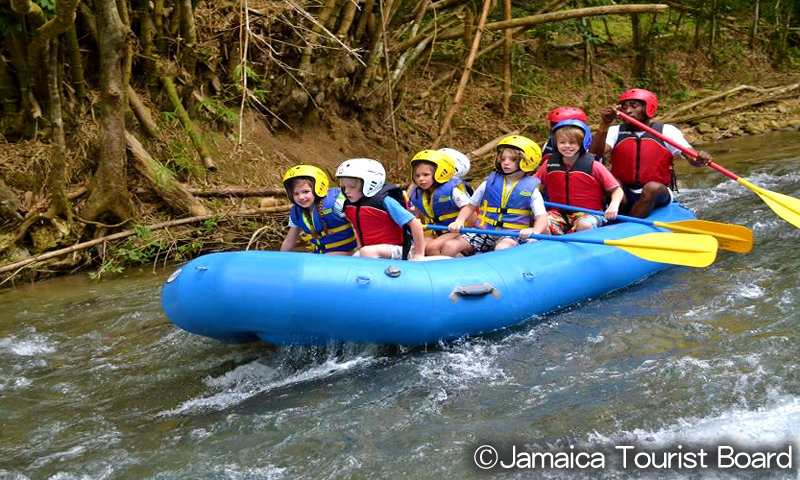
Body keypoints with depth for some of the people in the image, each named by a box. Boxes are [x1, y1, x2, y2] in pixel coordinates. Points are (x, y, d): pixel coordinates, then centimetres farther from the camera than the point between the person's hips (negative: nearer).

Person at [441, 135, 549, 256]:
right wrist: (459, 221, -4)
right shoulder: (490, 183, 10)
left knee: (502, 248, -39)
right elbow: (470, 206, 16)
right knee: (450, 246, -17)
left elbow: (542, 217, -6)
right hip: (484, 232, 3)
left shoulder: (531, 190, 2)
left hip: (512, 235, -3)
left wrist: (534, 231, -28)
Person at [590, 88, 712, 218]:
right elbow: (595, 154, -13)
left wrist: (700, 159, -35)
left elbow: (693, 159, -11)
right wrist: (604, 125, -26)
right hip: (623, 195, 1)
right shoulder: (615, 132, 4)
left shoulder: (667, 131, 0)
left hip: (657, 196, -1)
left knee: (653, 187, -32)